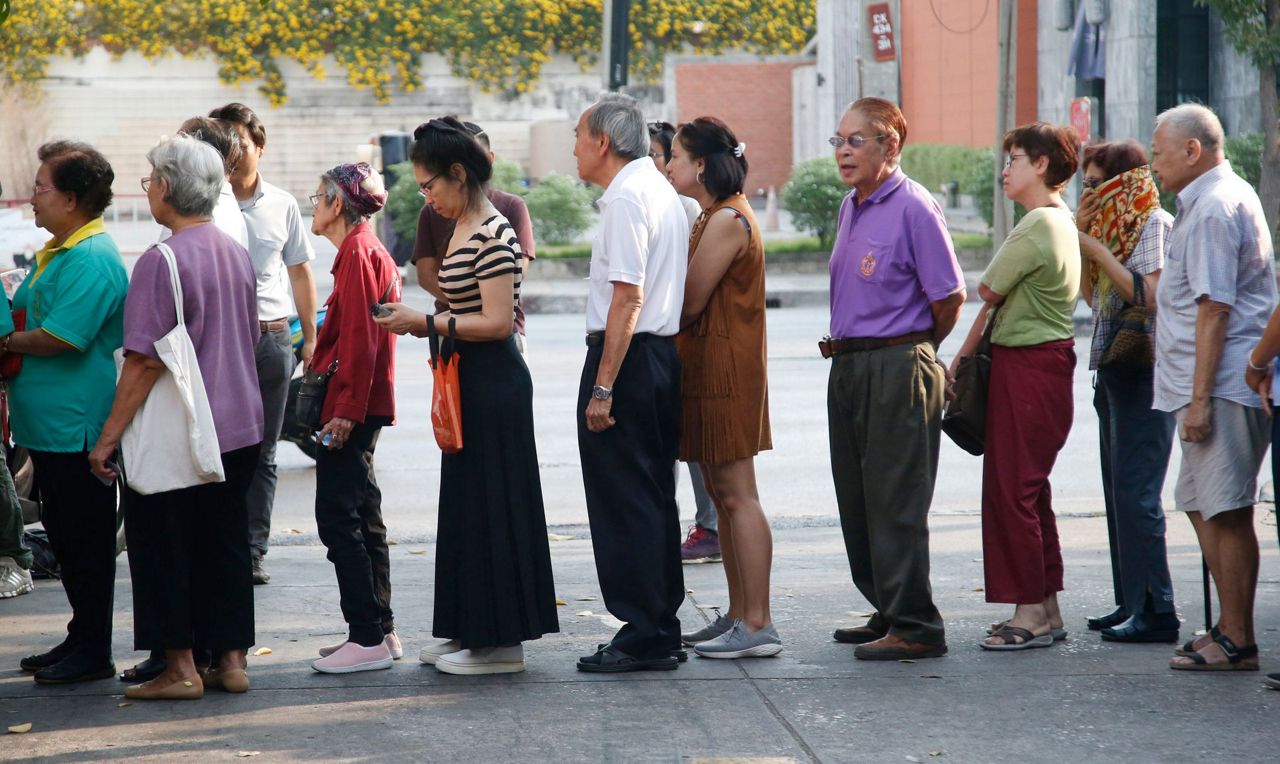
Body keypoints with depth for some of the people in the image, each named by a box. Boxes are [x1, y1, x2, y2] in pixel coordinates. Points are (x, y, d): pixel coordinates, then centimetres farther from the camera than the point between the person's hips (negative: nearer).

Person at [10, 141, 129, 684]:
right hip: (51, 425, 10)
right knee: (65, 537, 16)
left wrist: (7, 340, -8)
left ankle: (92, 653, 7)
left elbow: (57, 339, -23)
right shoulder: (57, 252, 15)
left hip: (78, 429, -10)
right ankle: (80, 639, 25)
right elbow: (23, 313, 23)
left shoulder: (91, 260, -18)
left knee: (85, 540, -1)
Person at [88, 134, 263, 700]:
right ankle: (231, 659, 15)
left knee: (163, 547, 3)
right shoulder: (237, 254, 6)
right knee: (225, 544, 12)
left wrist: (108, 437, -14)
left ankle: (180, 668, 4)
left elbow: (145, 362, -19)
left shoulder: (162, 261, -17)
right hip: (238, 428, 7)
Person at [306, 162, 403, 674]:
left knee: (338, 517, -9)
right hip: (362, 406, 11)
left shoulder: (358, 253, -13)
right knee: (361, 516, 13)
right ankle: (381, 631, 17)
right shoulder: (367, 250, 17)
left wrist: (346, 409, -22)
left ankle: (367, 639, -9)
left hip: (350, 405, -11)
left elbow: (360, 339, -20)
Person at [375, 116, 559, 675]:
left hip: (495, 383, -10)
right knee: (465, 503, 14)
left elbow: (497, 321, -22)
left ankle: (500, 640, 4)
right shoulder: (463, 229, 13)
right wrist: (422, 323, 7)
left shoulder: (492, 235, -17)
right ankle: (469, 630, 23)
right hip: (469, 381, 10)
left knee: (490, 504, -4)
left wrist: (426, 323, -18)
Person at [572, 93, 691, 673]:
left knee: (622, 501, -4)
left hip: (627, 359, -10)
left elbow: (628, 299, -21)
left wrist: (602, 387, -21)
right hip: (663, 353, 10)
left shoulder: (625, 199, -14)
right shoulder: (662, 191, 16)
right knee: (655, 498, 13)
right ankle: (662, 632, 19)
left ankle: (643, 637, -2)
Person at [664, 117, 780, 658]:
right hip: (710, 368, 10)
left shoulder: (726, 221, -15)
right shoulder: (716, 218, 18)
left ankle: (758, 626, -9)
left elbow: (689, 304, -16)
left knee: (737, 496, -9)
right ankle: (738, 617, 17)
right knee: (725, 496, 12)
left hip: (725, 369, -10)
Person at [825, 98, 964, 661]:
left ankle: (915, 627, -1)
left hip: (898, 367, -9)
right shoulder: (851, 207, 13)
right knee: (857, 502, 13)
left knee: (896, 502, -7)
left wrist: (913, 351, 2)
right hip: (849, 368, 9)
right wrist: (845, 350, 17)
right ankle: (887, 614, 24)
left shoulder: (913, 207, -13)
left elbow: (949, 296, -12)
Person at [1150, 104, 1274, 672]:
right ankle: (1229, 627, 21)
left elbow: (1213, 309, -20)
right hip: (1214, 387, 11)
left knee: (1226, 513, -6)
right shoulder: (1225, 195, 19)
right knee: (1202, 506, 15)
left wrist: (1200, 398, -21)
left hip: (1221, 386, -11)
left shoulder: (1212, 209, -14)